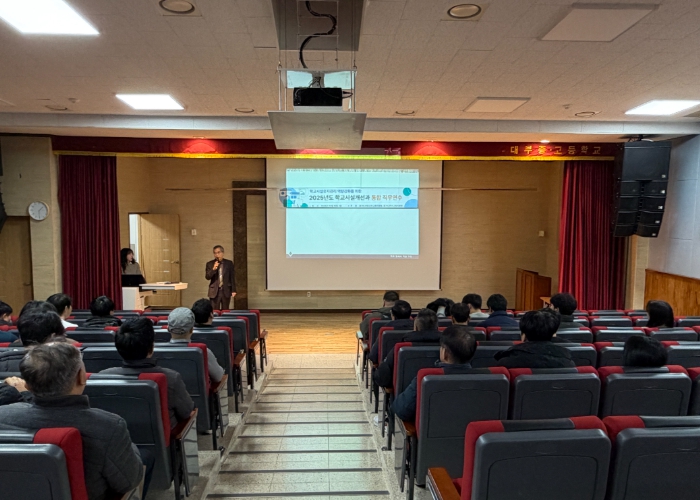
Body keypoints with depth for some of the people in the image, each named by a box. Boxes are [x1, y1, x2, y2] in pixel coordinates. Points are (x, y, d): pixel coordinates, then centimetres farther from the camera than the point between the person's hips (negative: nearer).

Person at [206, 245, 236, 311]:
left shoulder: (229, 263, 3)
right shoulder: (210, 264, 4)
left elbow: (232, 277, 5)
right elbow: (207, 277, -4)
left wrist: (233, 290, 1)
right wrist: (213, 269, -21)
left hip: (226, 291, 0)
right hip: (214, 291, 0)